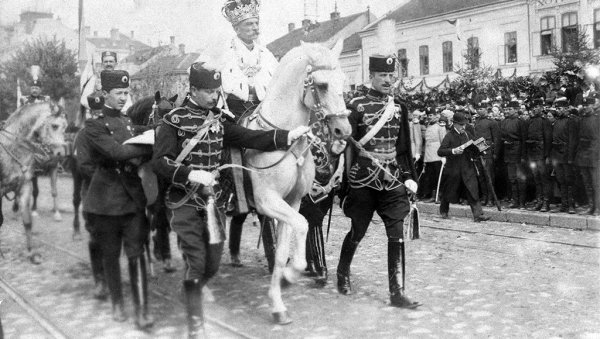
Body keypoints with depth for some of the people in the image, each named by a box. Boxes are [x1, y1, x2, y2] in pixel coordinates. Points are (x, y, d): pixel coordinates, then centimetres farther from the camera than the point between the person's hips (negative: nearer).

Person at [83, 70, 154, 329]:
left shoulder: (131, 122, 12)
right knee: (110, 254, 8)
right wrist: (150, 147, -19)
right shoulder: (94, 125, -5)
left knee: (136, 253, -5)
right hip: (107, 198, -3)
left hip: (133, 196, 3)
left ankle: (141, 310, -5)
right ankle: (117, 303, 25)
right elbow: (115, 151, -20)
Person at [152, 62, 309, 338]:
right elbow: (159, 162, -12)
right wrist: (192, 174, -25)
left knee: (213, 262, 10)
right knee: (195, 261, -7)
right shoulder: (174, 120, -7)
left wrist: (288, 136, -13)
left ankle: (192, 292, 40)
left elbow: (250, 138, -3)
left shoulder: (219, 120, 8)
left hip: (214, 199, 5)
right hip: (184, 201, -5)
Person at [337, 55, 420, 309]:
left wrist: (409, 177, 7)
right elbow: (348, 144, -4)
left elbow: (404, 147, 14)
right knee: (358, 232, 9)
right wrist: (348, 177, -7)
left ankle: (397, 292, 3)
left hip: (393, 180, 4)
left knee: (397, 235, -2)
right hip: (363, 179, -3)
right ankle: (343, 272, 36)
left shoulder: (399, 109, 10)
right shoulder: (357, 106, -3)